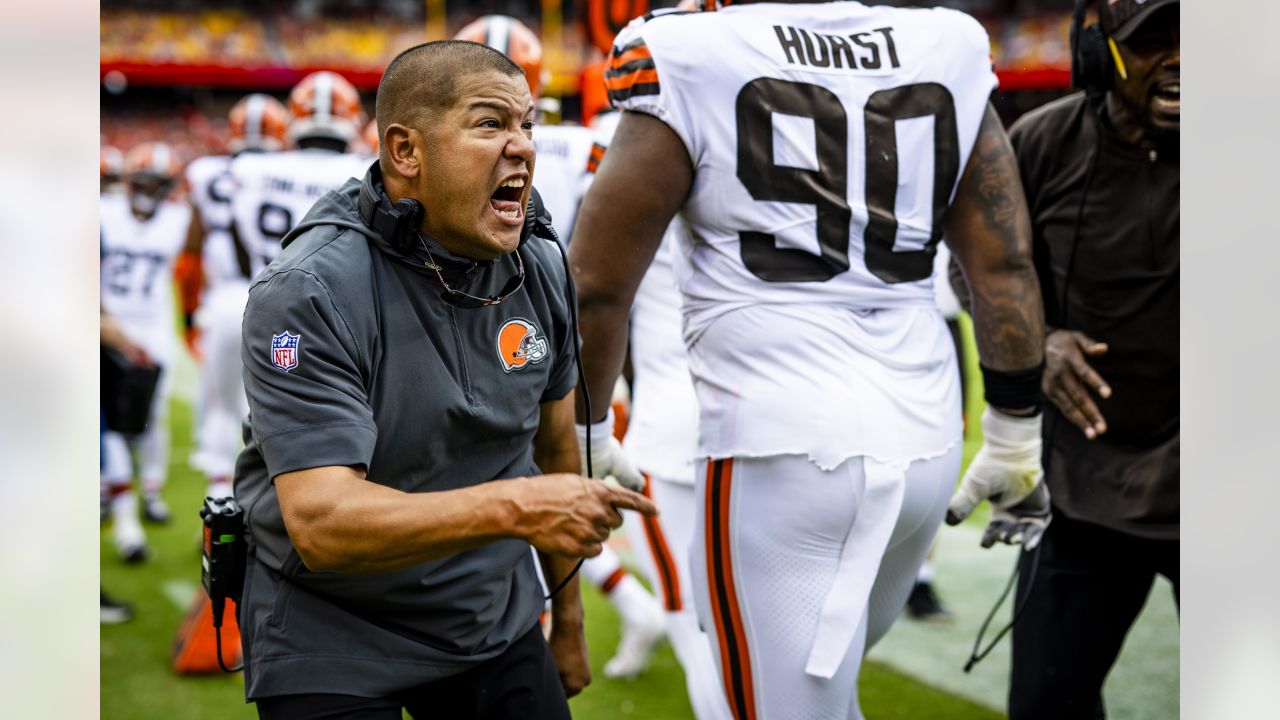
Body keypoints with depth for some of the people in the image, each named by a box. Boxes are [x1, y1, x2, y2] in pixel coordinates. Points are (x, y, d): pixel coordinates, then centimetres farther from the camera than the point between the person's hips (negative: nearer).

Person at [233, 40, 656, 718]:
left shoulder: (542, 268, -4)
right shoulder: (310, 292, -24)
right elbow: (321, 523, -32)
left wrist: (568, 619, 17)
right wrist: (512, 508, -42)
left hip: (496, 623, 6)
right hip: (332, 639, -5)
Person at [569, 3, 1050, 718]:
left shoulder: (692, 66, -7)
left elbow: (597, 285, -2)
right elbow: (1006, 264, 9)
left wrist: (582, 438, 12)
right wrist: (1017, 442, 18)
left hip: (779, 451, -5)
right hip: (926, 444, 5)